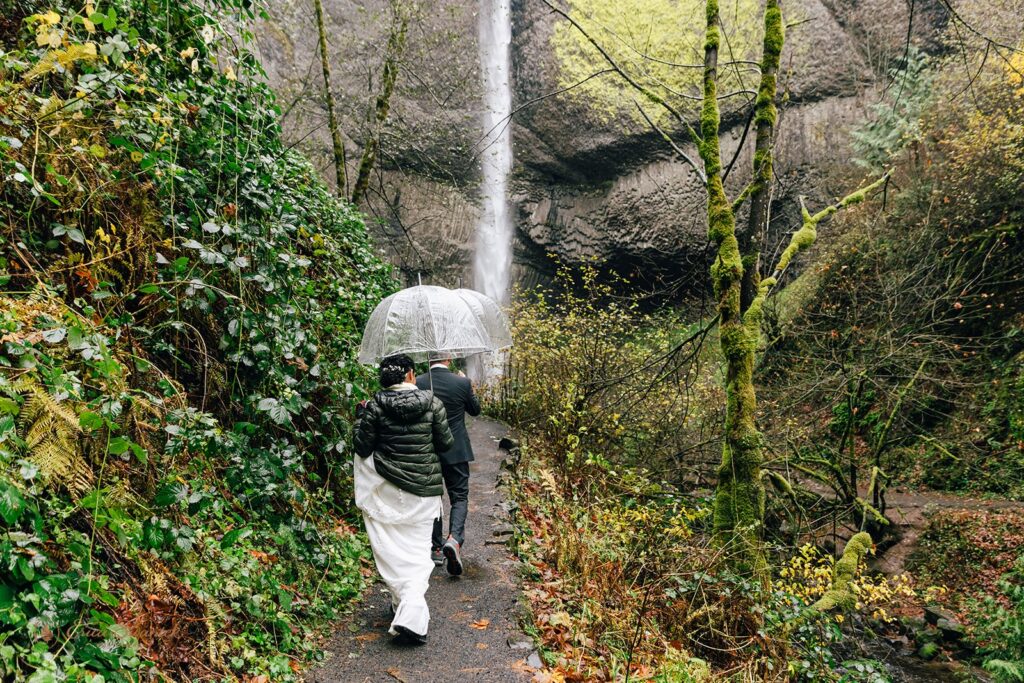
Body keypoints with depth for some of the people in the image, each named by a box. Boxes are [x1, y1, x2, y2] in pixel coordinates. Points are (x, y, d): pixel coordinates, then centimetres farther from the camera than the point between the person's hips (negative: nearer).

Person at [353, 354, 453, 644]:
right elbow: (445, 443, 0)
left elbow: (363, 448, -4)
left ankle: (403, 603, 15)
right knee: (417, 549, 7)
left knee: (392, 550, 13)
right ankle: (412, 617, -5)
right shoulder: (432, 403, -5)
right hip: (424, 489, 1)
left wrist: (361, 416, 8)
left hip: (387, 488, 0)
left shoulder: (375, 406, -8)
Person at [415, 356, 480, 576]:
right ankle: (454, 539, -16)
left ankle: (436, 548, 21)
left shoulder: (417, 383, -9)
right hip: (456, 451, -2)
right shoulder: (462, 383, -11)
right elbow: (475, 410, 6)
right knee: (459, 497, 7)